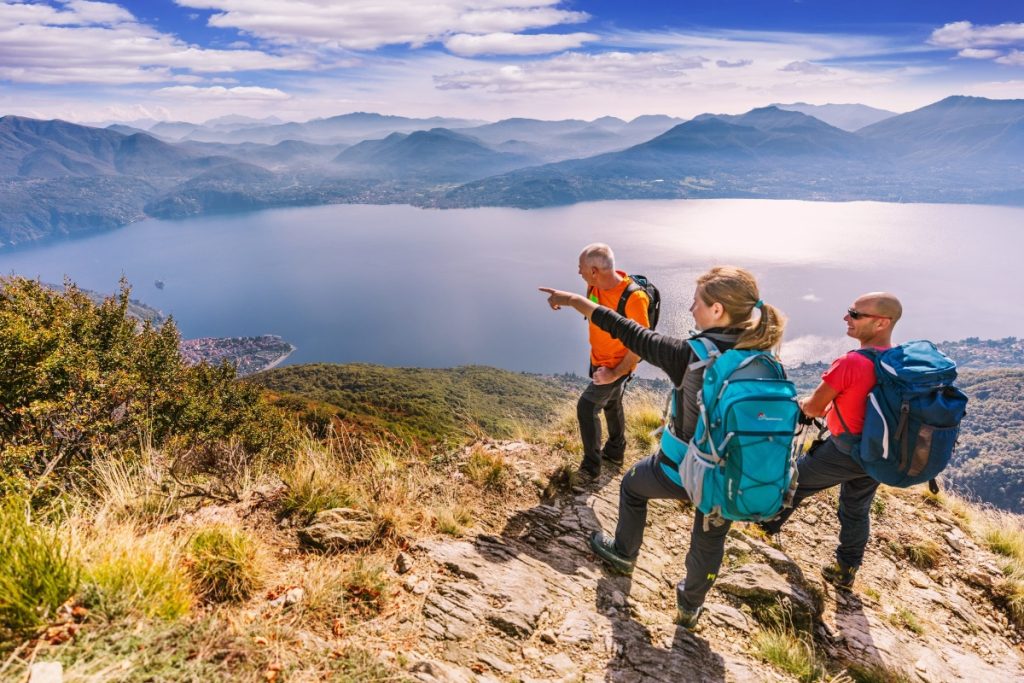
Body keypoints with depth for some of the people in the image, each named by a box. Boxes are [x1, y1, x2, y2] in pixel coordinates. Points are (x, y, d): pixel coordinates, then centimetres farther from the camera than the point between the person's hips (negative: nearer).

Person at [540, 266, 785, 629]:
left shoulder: (691, 355, -26)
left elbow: (632, 335, -18)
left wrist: (575, 301, -9)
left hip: (681, 471, -4)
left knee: (632, 485, 29)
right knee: (709, 542, 27)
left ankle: (623, 552, 51)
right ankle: (690, 606, 51)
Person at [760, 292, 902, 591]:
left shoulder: (850, 363, -26)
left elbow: (813, 408, -15)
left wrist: (804, 405, 7)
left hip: (844, 453, -7)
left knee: (792, 481, 17)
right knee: (857, 511, 22)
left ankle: (766, 524, 37)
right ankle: (845, 571, 36)